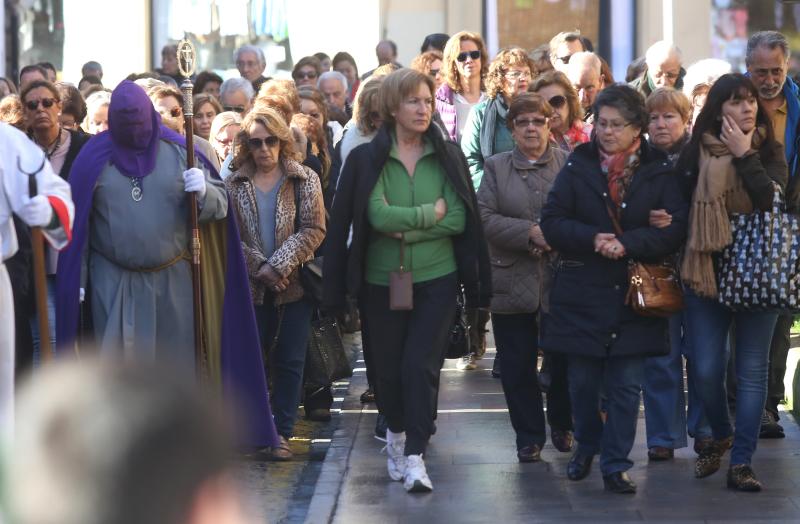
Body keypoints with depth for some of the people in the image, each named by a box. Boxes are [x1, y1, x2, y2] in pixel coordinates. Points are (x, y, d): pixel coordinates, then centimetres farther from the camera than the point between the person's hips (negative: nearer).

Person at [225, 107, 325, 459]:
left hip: (294, 284, 0)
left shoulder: (305, 180, 1)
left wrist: (280, 265, -16)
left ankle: (283, 431, 9)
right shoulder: (234, 185, 3)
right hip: (252, 286, 0)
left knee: (289, 360, 2)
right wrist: (259, 266, -14)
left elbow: (314, 229, -7)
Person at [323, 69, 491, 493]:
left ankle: (415, 457, -6)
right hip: (382, 281, 0)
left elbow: (459, 219, -6)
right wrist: (431, 213, -11)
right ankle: (397, 432, 38)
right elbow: (377, 215, -15)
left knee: (421, 364, -10)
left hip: (437, 280, 0)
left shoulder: (448, 156, 3)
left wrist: (406, 226, -14)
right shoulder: (366, 159, -3)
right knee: (389, 367, 11)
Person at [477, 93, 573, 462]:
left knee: (563, 359, 7)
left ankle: (562, 426, 27)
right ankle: (529, 436, 15)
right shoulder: (496, 168, 7)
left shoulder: (568, 164, 3)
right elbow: (485, 218, -5)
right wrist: (530, 232, -16)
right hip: (512, 279, 1)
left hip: (562, 278, -1)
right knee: (518, 365, 4)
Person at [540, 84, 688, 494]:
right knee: (582, 381, 10)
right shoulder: (578, 167, 2)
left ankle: (615, 465, 9)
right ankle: (586, 448, 32)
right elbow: (552, 222, -2)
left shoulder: (659, 172, 0)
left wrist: (627, 244, -20)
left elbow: (674, 229, -7)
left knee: (625, 386, 0)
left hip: (633, 295, -1)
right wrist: (592, 238, -18)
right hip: (581, 294, 1)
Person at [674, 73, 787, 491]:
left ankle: (741, 462, 6)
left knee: (752, 371, 1)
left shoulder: (769, 152, 2)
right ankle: (721, 436, 27)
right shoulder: (697, 152, 0)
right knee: (707, 370, -2)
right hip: (707, 272, 0)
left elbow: (772, 200, -14)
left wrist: (744, 156, -15)